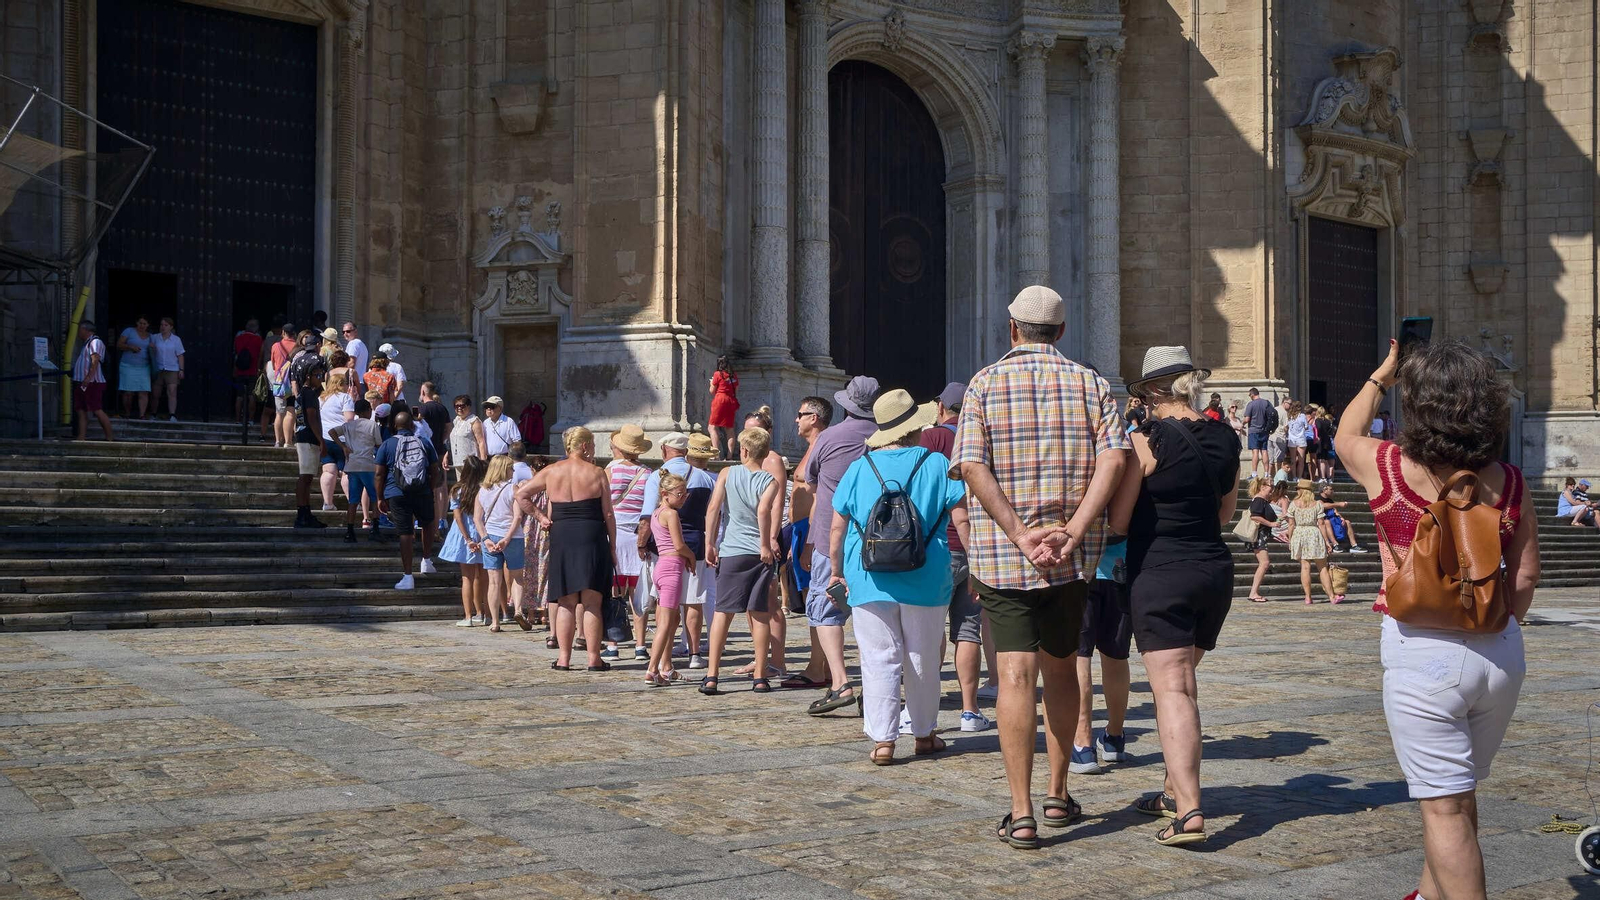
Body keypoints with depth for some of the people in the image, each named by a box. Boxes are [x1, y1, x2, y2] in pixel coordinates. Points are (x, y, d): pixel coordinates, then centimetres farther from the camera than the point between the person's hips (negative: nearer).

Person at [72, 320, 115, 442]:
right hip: (81, 382, 10)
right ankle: (81, 438, 1)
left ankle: (110, 437, -8)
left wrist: (88, 377, -26)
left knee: (97, 411, -11)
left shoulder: (95, 342, -7)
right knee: (81, 412, 4)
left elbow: (95, 361, -18)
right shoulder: (86, 344, 24)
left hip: (92, 383, -10)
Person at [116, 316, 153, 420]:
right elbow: (119, 345, -1)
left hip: (144, 367, 3)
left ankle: (142, 415, -13)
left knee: (143, 392, -9)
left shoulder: (150, 336, 14)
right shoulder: (129, 331, 4)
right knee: (128, 392, -4)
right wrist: (131, 347, -18)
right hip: (128, 367, -3)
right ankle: (127, 413, 10)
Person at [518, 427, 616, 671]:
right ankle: (594, 658, 1)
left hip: (561, 538, 3)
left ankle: (564, 658, 8)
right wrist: (612, 547, 6)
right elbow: (608, 514, -1)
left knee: (566, 603, 9)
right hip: (592, 538, -2)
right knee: (591, 603, 1)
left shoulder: (551, 472, 6)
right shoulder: (596, 473, -2)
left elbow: (521, 493, 11)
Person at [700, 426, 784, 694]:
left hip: (731, 551, 0)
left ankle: (711, 676, -1)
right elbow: (764, 510, -18)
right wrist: (767, 544, -13)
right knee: (760, 615, 6)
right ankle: (760, 677, 8)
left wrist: (710, 544, -2)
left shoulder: (727, 473, 3)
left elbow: (713, 508, -6)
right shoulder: (771, 482, 0)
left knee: (723, 612, 4)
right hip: (761, 553, 0)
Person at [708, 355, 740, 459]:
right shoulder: (734, 376, 11)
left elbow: (712, 391, 4)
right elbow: (736, 392, 15)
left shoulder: (718, 374, -3)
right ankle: (730, 456, 4)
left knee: (713, 427, -5)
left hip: (720, 400, -6)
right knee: (730, 429, 7)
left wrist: (711, 383, 20)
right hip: (731, 402, 6)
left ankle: (716, 453, -20)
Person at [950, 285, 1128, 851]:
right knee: (1061, 667, 17)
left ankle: (1021, 814, -11)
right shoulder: (1091, 384, 7)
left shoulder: (986, 383, 1)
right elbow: (1113, 460, -9)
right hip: (1073, 556, 3)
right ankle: (1058, 794, 28)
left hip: (1002, 554, -2)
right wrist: (1071, 533, -14)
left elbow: (973, 467, -12)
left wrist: (1020, 535, -14)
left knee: (1016, 675, -6)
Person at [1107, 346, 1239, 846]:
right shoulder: (1225, 438, 6)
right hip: (1215, 570, 7)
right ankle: (1175, 791, 27)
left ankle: (1189, 811, -18)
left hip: (1160, 574, -6)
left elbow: (1118, 521, -8)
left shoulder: (1148, 440, -12)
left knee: (1172, 689, -10)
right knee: (1182, 682, 19)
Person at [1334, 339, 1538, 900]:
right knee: (1458, 794, 22)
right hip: (1501, 651, 5)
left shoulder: (1387, 468, -9)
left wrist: (1380, 378, 28)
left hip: (1423, 649, -5)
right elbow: (1524, 578, 5)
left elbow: (1345, 436, 14)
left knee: (1445, 807, 0)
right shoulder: (1511, 485, -1)